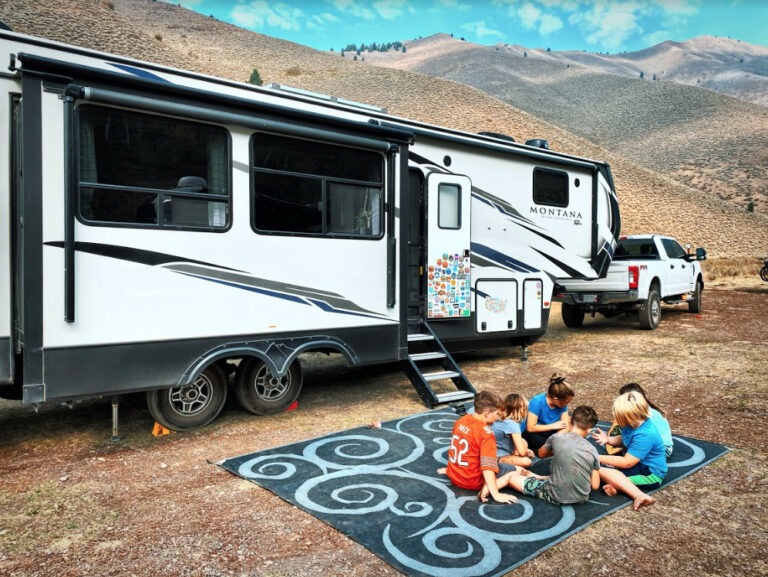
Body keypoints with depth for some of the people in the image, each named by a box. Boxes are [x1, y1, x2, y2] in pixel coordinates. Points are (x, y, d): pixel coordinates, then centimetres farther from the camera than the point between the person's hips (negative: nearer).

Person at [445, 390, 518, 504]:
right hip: (473, 481, -7)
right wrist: (496, 495, -28)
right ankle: (486, 489, -16)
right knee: (513, 470, 3)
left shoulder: (460, 420, -2)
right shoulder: (486, 434, -24)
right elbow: (487, 467, -29)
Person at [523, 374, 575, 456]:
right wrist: (553, 426, -19)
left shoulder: (563, 404, -10)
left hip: (551, 433, 6)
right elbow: (530, 428, -25)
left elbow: (565, 426, -13)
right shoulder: (537, 402, -25)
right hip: (533, 434, -5)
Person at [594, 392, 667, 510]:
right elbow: (624, 440, 20)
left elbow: (627, 463, -26)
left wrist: (599, 458, -19)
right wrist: (608, 439, 0)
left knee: (600, 469, -30)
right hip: (637, 463, 10)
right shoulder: (634, 424, -2)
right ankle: (616, 483, -29)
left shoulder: (645, 435, -28)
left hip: (651, 475, -10)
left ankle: (640, 496, -40)